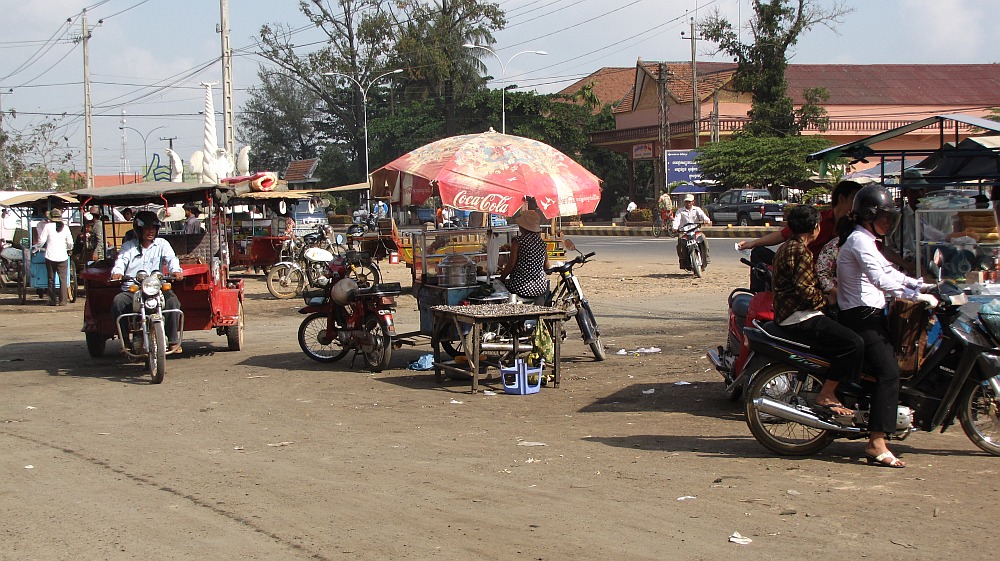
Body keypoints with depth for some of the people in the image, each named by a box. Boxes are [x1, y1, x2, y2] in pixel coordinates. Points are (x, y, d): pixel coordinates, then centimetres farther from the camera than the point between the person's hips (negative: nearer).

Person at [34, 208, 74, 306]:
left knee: (51, 279, 8)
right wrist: (69, 249, 29)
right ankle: (63, 300, -1)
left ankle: (53, 300, 8)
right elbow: (70, 242, 8)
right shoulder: (65, 227, 4)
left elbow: (41, 240, -4)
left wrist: (36, 247, 15)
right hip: (62, 257, 1)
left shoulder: (48, 226, -3)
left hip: (50, 257, -1)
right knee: (63, 279, 3)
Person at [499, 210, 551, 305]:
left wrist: (501, 278, 2)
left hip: (520, 288, -6)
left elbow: (511, 264, -12)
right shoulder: (542, 243, 5)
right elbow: (546, 267, 12)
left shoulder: (518, 241, -11)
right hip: (539, 289, 6)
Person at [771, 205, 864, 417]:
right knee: (853, 343, -22)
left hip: (785, 315, 12)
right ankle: (825, 396, -17)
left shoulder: (786, 247, 19)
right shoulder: (801, 251, -15)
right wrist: (826, 299, -9)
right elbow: (804, 290, -23)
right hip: (799, 318, -12)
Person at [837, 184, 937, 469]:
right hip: (862, 317, -11)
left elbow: (889, 272, 25)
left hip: (871, 316, 11)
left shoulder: (866, 241, 22)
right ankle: (877, 445, -25)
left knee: (889, 372, 11)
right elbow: (880, 280, -26)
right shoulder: (859, 240, -13)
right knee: (889, 373, -20)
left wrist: (923, 286, 15)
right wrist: (918, 296, -26)